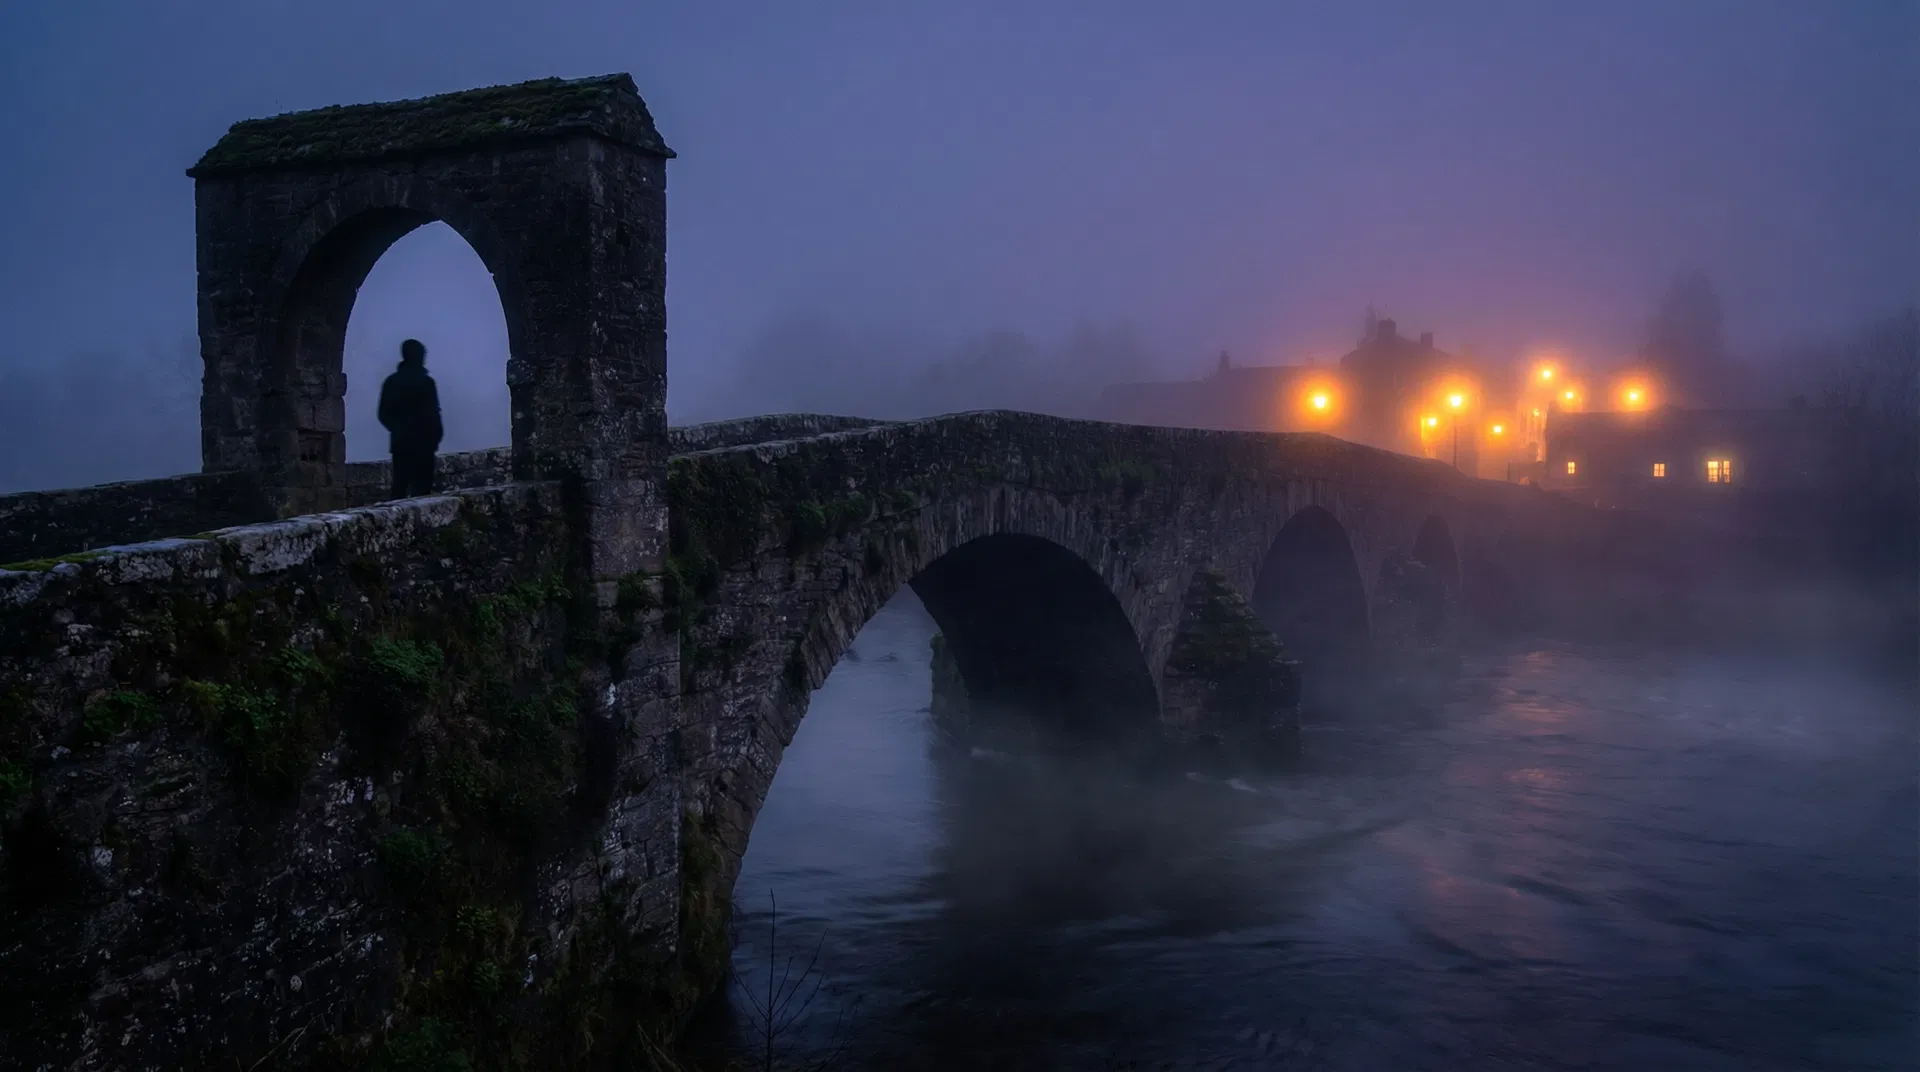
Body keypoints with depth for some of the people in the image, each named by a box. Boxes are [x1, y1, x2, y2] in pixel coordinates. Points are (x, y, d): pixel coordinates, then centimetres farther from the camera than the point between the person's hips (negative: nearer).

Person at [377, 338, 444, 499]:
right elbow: (432, 413, -9)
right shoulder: (425, 382, -10)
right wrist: (436, 434, 7)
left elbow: (384, 414, 9)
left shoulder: (391, 381, 6)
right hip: (423, 443, -5)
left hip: (400, 442, 5)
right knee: (422, 488, -1)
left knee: (400, 487, 6)